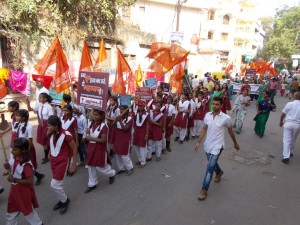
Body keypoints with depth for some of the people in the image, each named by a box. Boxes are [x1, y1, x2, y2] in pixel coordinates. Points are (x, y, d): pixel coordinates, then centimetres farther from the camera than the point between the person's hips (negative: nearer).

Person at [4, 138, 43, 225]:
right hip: (14, 189, 7)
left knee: (28, 211, 16)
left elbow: (30, 181, -27)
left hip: (24, 191, -7)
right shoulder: (13, 157, -8)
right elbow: (13, 171, 8)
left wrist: (14, 180, -27)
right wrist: (8, 168, -12)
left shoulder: (26, 164, -32)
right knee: (11, 211, 26)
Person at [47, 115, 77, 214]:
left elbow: (74, 149, -15)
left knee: (54, 185, -4)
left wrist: (73, 165, -13)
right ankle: (62, 199, 38)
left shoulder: (66, 135, -23)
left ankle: (65, 201, 21)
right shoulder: (51, 134, -3)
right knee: (57, 184, 15)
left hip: (62, 162, -6)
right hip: (53, 161, 6)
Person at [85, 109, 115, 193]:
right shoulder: (92, 124, 4)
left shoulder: (103, 126, -20)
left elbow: (103, 140, -23)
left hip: (100, 149, -7)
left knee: (100, 167, 4)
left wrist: (91, 138, -26)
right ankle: (92, 184, 29)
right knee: (90, 166, 12)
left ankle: (112, 174, 34)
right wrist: (88, 133, -5)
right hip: (91, 148, 7)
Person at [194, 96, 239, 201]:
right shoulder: (207, 115, -2)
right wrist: (198, 142, 2)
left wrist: (235, 143, 14)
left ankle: (204, 189, 2)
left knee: (210, 167, -11)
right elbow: (204, 129, 5)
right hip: (207, 145, 5)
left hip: (217, 146, -5)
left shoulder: (226, 118, -14)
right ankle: (219, 172, 58)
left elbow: (230, 131, 2)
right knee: (212, 163, 25)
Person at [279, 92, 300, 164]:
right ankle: (290, 152, 37)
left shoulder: (289, 104, -5)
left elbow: (283, 114, -1)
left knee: (286, 140, -1)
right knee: (293, 140, 20)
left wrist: (281, 122, 15)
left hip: (288, 123, -2)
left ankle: (286, 157, -7)